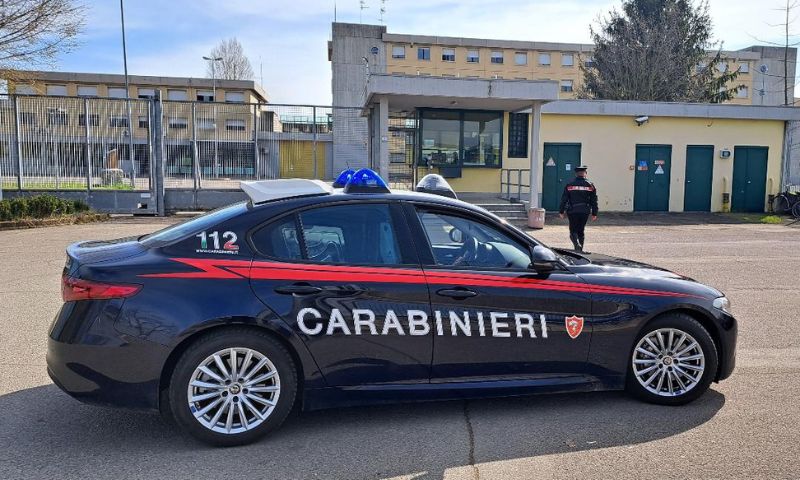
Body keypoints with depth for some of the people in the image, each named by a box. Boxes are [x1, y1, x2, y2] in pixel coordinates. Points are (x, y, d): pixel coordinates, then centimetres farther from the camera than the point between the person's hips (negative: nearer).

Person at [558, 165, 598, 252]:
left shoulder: (569, 185, 0)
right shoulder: (590, 185, 4)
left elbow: (564, 199, 0)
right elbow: (594, 201, 5)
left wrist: (561, 211, 7)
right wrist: (594, 214, 11)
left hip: (573, 212, -2)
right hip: (585, 212, 2)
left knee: (573, 231, 4)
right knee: (581, 231, 14)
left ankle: (577, 245, -22)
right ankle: (580, 249, 16)